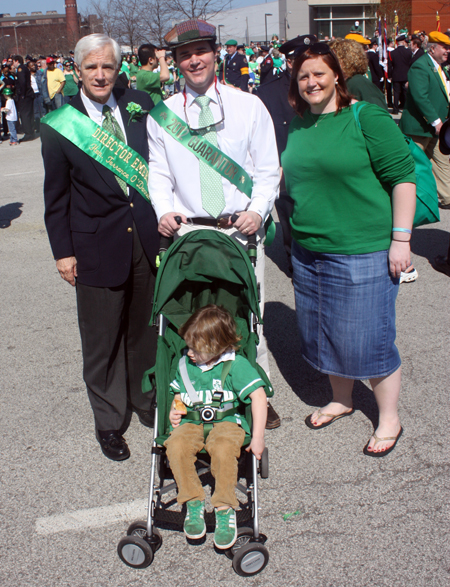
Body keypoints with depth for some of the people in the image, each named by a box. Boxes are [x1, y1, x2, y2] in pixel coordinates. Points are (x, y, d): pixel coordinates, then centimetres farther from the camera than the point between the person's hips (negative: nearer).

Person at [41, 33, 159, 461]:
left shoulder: (139, 105, 3)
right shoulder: (59, 125, -4)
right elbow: (56, 197, 0)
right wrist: (63, 251, -2)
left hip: (147, 238, 3)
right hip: (97, 246, -3)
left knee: (145, 329, 16)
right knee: (102, 340, 7)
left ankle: (147, 402, 38)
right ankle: (109, 422, 26)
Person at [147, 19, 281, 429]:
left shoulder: (249, 106, 5)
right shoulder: (162, 115, 8)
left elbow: (268, 169, 5)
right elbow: (158, 173, 11)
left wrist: (257, 211, -11)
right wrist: (164, 211, -7)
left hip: (242, 229, 0)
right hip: (188, 230, 1)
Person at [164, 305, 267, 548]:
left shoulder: (235, 364, -9)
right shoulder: (185, 364, 8)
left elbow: (258, 395, -13)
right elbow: (178, 393, 27)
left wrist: (258, 437, -16)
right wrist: (174, 410, 4)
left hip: (226, 421, -4)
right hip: (191, 421, 4)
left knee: (224, 449, -36)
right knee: (176, 446, -29)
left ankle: (225, 508, -21)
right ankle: (193, 502, -15)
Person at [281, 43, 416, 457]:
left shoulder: (367, 117, -10)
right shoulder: (299, 124, 9)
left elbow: (402, 176, -11)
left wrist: (401, 238, -15)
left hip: (363, 252, -6)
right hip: (308, 251, 7)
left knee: (369, 338, 1)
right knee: (323, 332, 17)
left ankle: (389, 419, 23)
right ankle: (341, 400, 40)